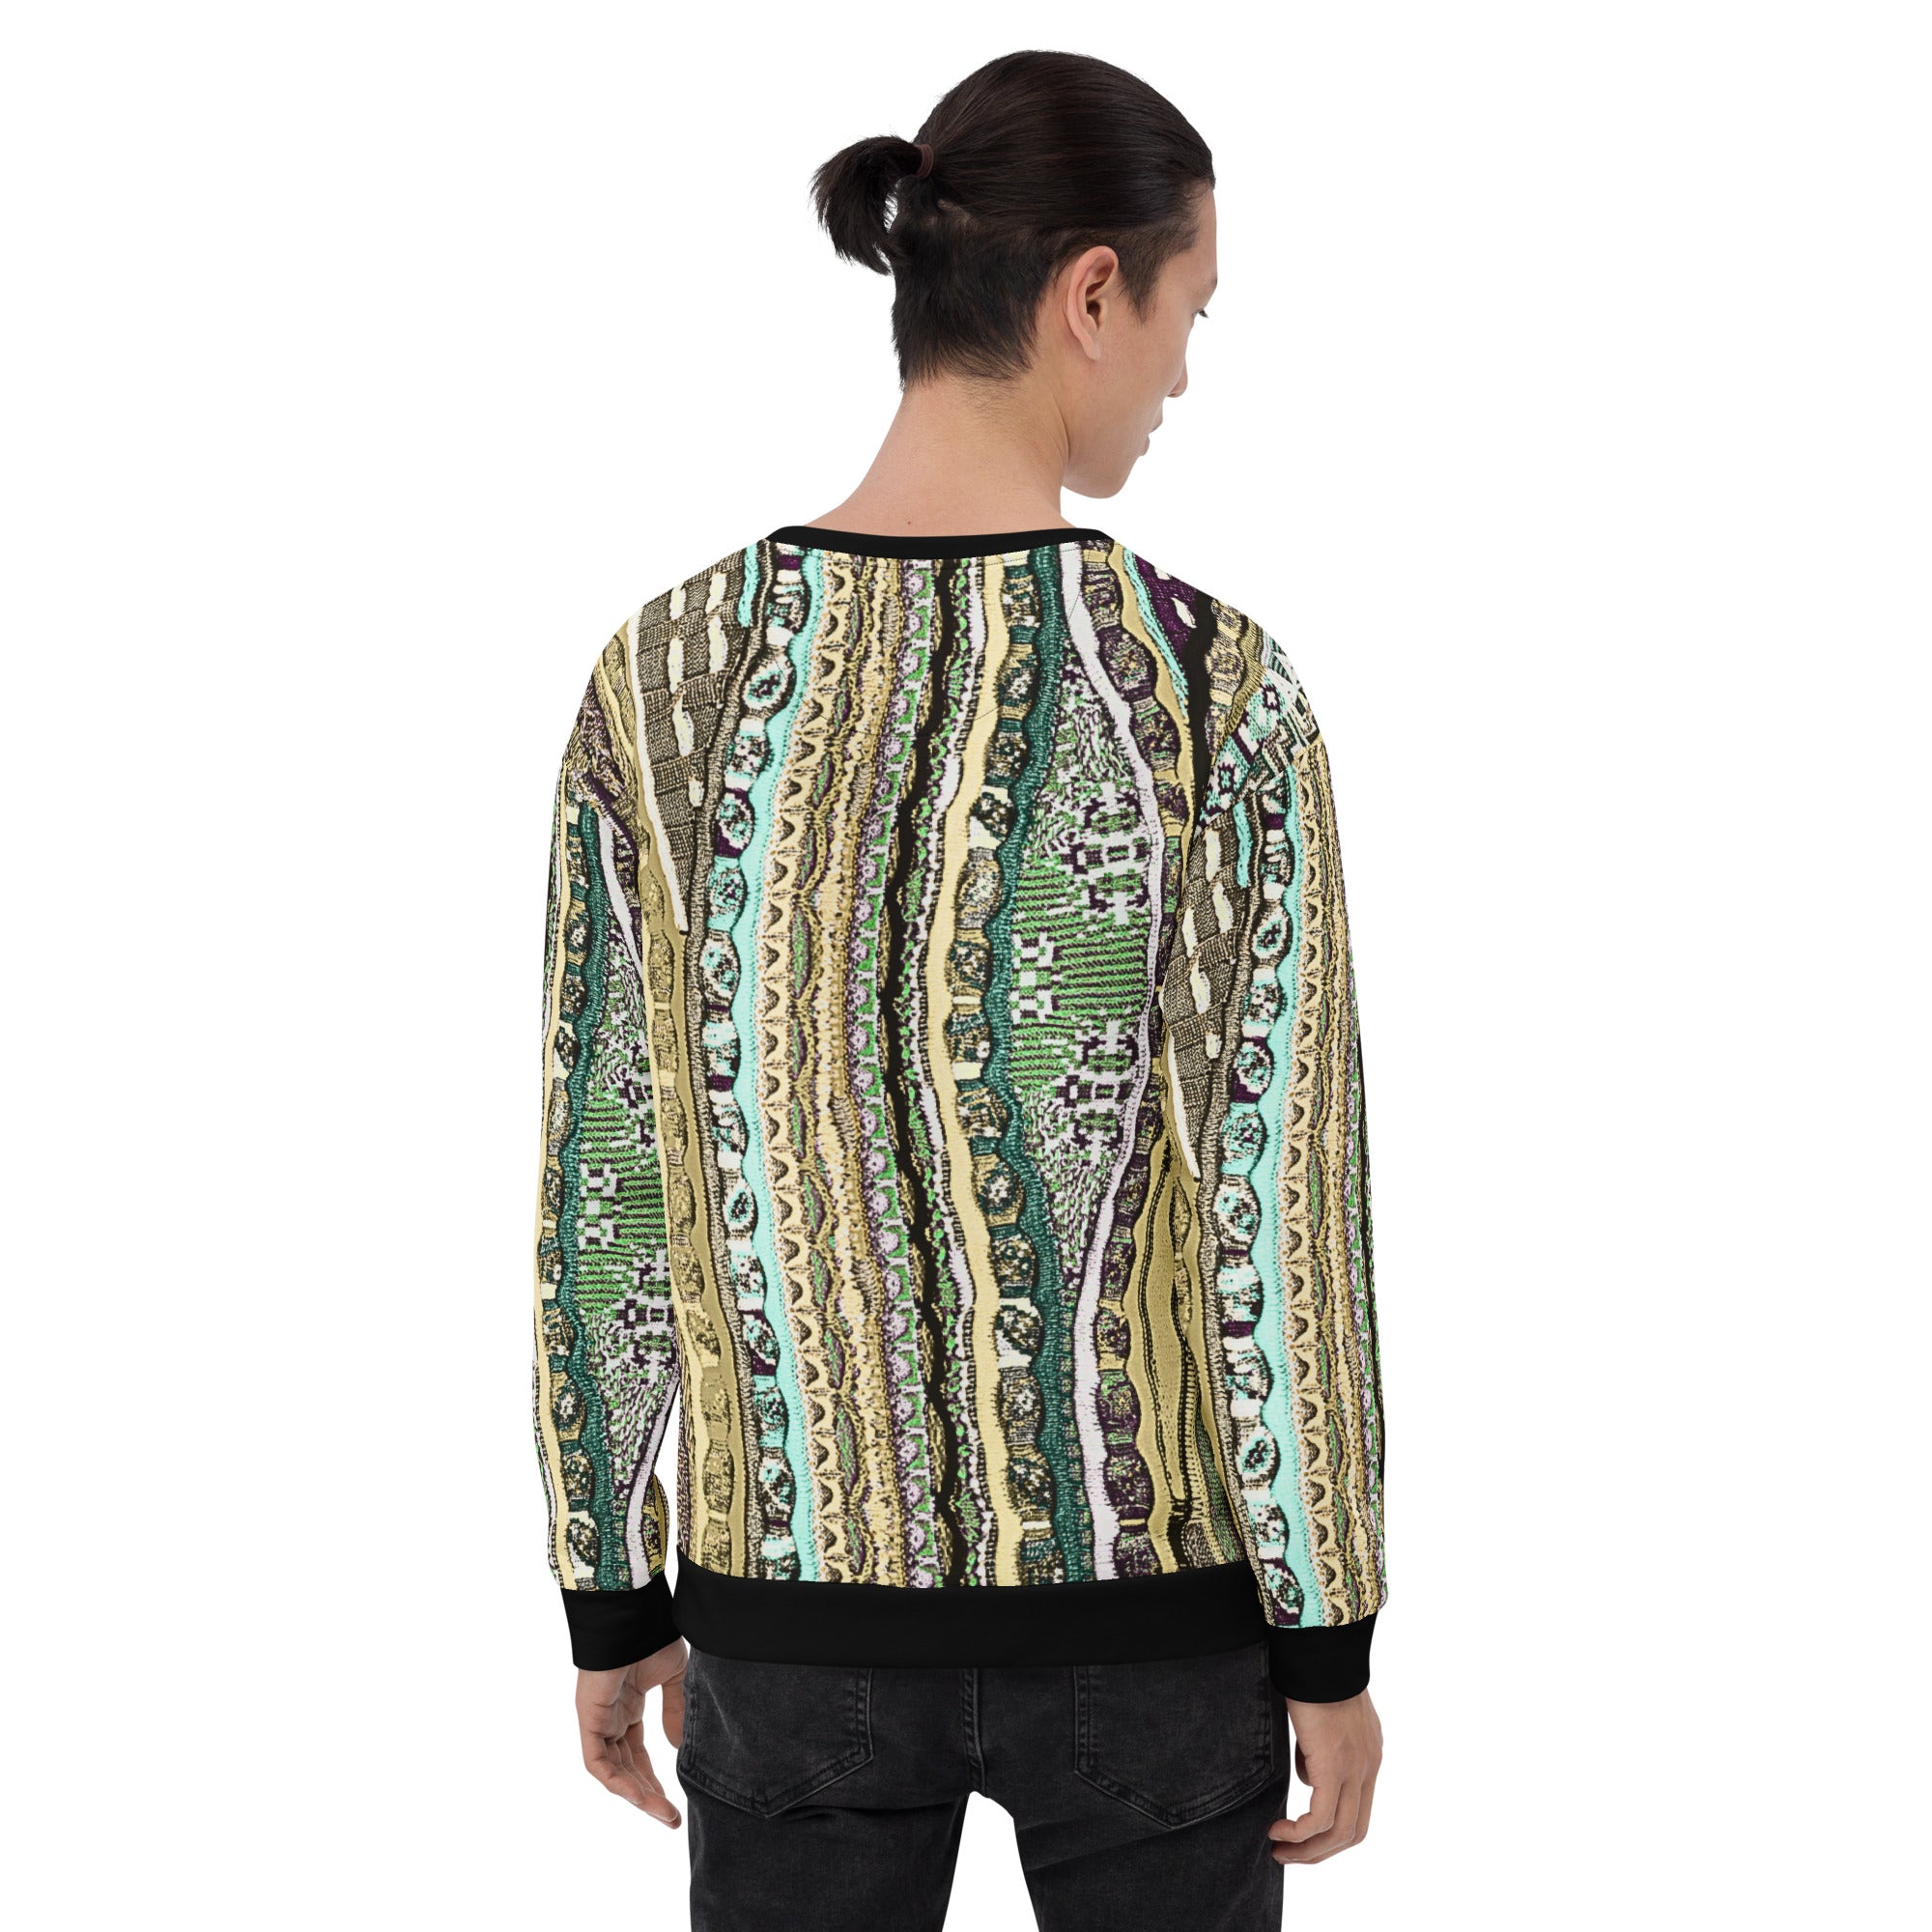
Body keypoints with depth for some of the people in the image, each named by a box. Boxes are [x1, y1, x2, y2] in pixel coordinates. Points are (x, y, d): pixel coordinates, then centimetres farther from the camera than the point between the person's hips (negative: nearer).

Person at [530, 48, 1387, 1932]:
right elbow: (1284, 1223, -14)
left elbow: (600, 1194, -4)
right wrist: (1331, 1641, -1)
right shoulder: (1217, 690, -17)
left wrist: (610, 1597, 9)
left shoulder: (665, 679, -9)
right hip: (1142, 1605, -2)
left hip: (805, 1604, 2)